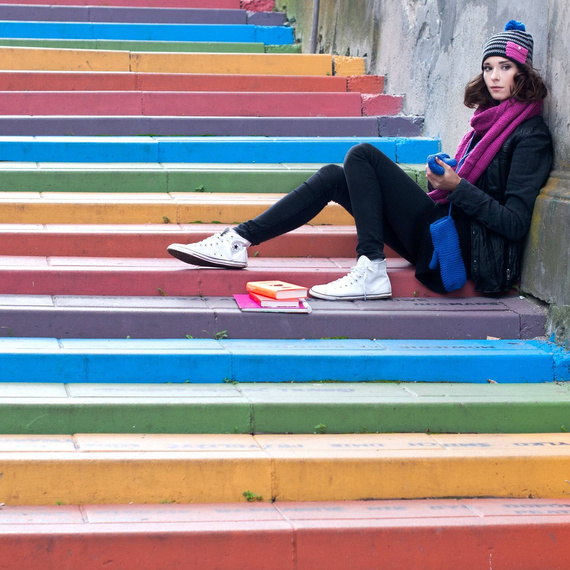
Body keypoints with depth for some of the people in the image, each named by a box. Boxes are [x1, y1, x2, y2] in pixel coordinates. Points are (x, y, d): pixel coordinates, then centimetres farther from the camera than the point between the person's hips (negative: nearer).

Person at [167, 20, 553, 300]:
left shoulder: (530, 134, -8)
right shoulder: (489, 122, 18)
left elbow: (516, 223, -16)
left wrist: (457, 186, -17)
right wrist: (440, 179, -1)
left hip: (467, 248, -8)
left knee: (363, 156, -14)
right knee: (332, 177, 1)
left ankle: (372, 270, -23)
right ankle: (239, 240, -6)